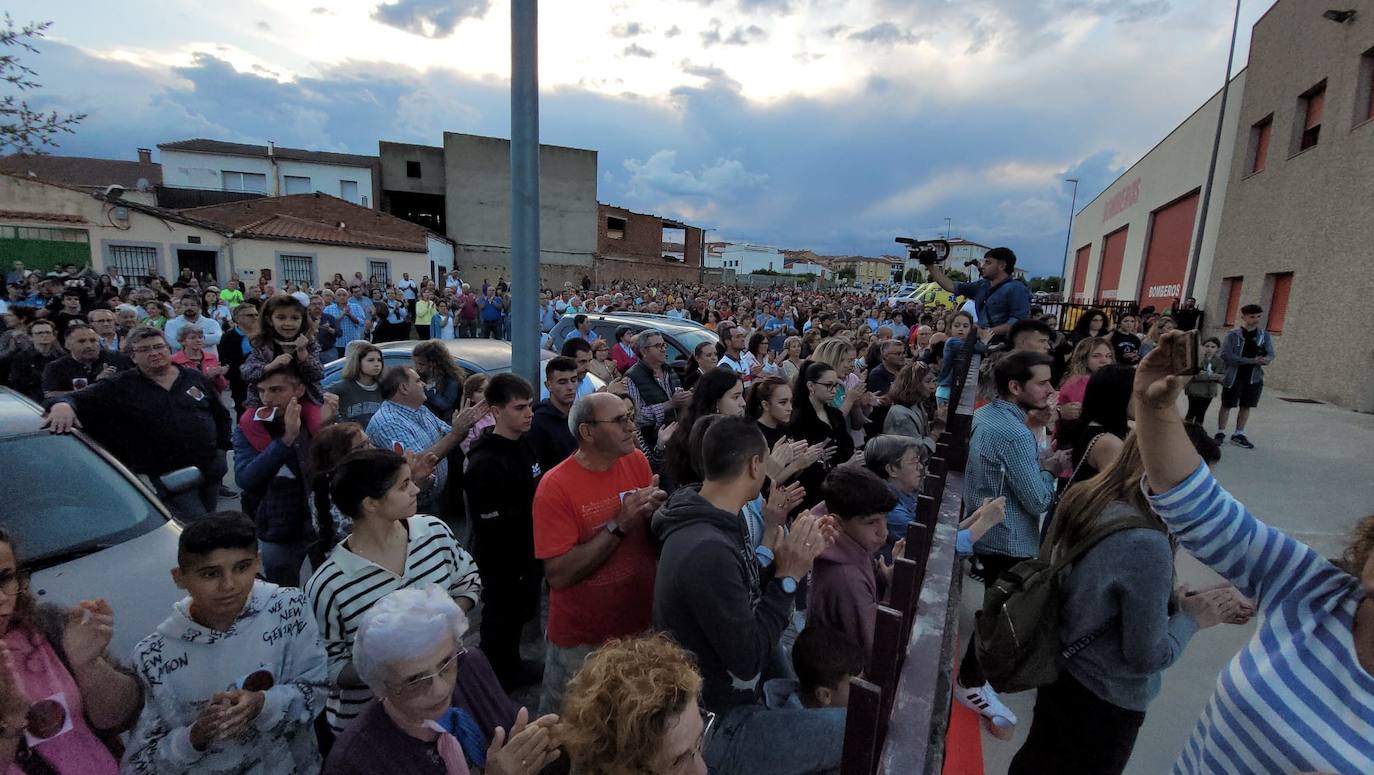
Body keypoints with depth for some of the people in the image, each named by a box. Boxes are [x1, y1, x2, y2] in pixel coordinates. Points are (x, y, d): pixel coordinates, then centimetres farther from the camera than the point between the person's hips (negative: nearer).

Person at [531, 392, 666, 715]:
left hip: (641, 624, 4)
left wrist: (656, 510, -17)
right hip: (581, 641, -4)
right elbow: (558, 575, -23)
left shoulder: (637, 461, -6)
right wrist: (620, 525, -29)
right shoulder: (555, 486, -20)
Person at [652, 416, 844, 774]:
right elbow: (749, 660, -24)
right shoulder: (708, 550, -32)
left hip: (727, 696, 9)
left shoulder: (708, 526, -2)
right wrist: (789, 575, -19)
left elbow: (750, 602, 8)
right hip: (717, 726, -9)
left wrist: (795, 560, -4)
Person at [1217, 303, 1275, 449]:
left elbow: (1271, 355, 3)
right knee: (1227, 405, 5)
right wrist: (1251, 360, -22)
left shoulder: (1264, 335, 5)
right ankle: (1220, 433, 14)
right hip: (1233, 376, -4)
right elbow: (1225, 355, -16)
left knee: (1246, 407, 11)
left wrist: (1265, 360, -21)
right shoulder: (1232, 334, -8)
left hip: (1254, 378, 4)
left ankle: (1238, 434, 22)